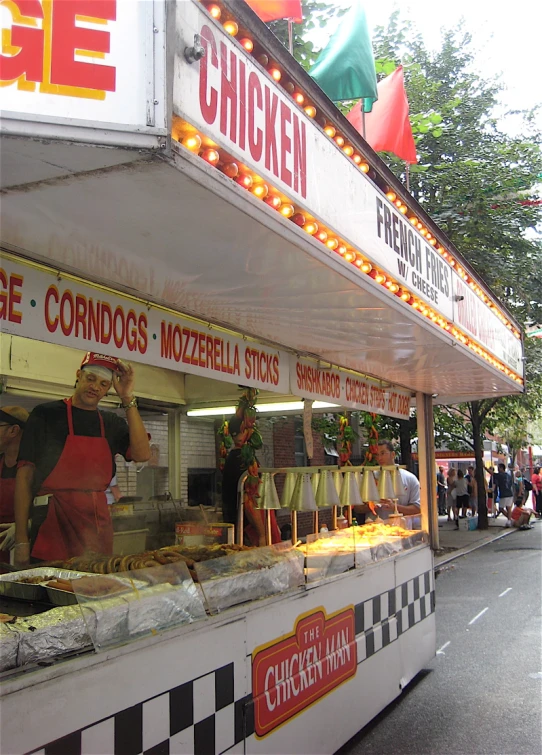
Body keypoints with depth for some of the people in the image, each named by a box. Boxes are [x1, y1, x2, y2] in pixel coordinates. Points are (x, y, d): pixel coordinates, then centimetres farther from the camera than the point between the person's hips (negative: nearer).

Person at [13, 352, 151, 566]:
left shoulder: (112, 423, 11)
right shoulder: (46, 414, 0)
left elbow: (141, 454, -5)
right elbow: (25, 475, -3)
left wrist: (128, 401, -8)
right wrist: (21, 540, -10)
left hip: (98, 523, 4)